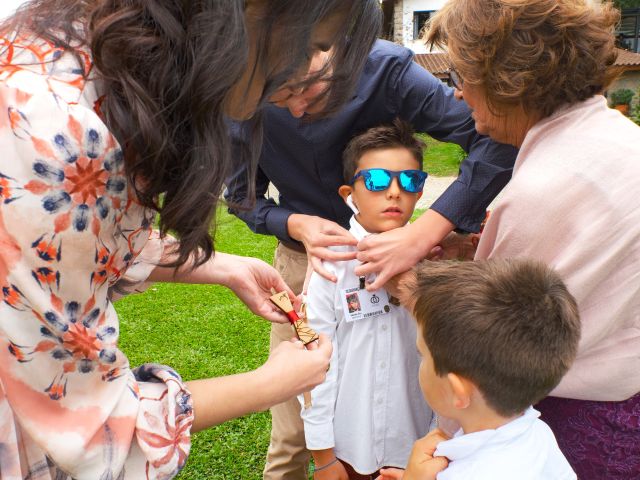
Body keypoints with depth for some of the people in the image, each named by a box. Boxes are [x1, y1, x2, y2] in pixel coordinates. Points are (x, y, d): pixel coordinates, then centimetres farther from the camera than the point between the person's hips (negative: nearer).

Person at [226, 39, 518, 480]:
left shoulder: (384, 67, -20)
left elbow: (497, 139, -28)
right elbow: (241, 193, -2)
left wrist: (425, 232, -37)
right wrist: (297, 224, -22)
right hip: (301, 262, 1)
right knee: (291, 437, 10)